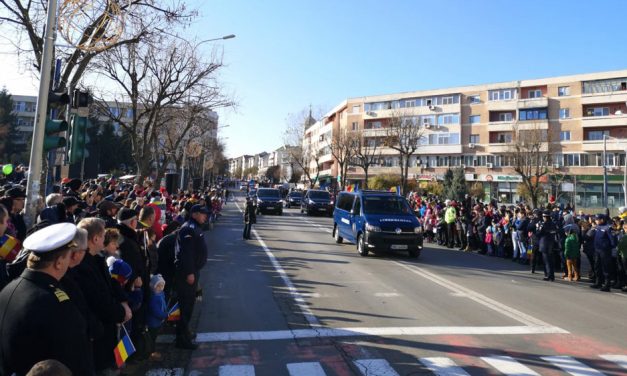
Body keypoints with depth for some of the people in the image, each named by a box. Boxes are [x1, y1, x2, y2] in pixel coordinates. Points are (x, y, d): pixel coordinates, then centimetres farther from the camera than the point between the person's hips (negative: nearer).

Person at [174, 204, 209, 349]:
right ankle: (182, 338, 4)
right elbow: (186, 252, -26)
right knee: (186, 304, -4)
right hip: (186, 272, -10)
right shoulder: (188, 229, -18)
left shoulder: (195, 228, 15)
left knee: (189, 301, 19)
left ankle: (183, 331, 32)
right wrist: (189, 272, -27)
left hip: (192, 270, 11)